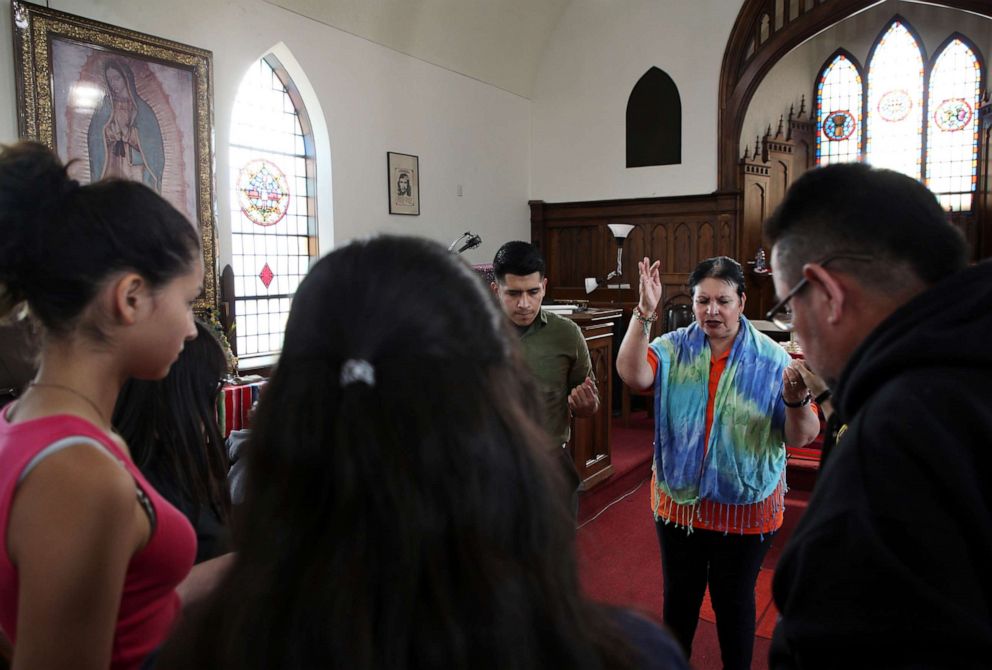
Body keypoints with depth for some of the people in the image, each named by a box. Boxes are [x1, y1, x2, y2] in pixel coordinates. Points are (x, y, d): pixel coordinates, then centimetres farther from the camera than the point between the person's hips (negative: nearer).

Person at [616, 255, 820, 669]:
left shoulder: (771, 359, -10)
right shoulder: (674, 349, -7)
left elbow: (801, 438, -11)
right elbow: (633, 375, -27)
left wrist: (797, 401, -32)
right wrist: (644, 313, -35)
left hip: (746, 508, -1)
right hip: (680, 501, 2)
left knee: (735, 602, 18)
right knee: (679, 597, 21)